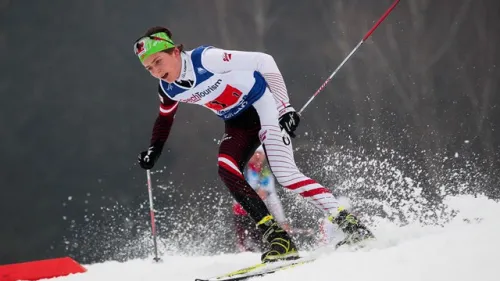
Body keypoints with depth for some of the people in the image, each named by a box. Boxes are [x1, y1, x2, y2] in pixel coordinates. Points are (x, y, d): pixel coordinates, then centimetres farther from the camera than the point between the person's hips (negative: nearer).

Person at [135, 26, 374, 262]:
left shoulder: (206, 58, -26)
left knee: (284, 173, -22)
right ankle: (276, 236, -19)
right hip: (239, 123, 6)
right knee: (226, 169, -19)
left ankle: (348, 222, -20)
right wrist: (154, 149, 4)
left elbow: (263, 61, -22)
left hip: (263, 104, -6)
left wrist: (285, 106, -23)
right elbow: (165, 118, 19)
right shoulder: (169, 90, -6)